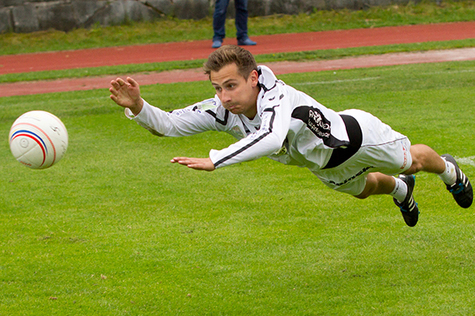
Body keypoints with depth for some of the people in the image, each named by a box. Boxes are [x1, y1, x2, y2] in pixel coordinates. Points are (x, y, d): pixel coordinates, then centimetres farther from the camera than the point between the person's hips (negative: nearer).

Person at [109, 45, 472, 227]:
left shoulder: (277, 98, -50)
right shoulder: (222, 110, -31)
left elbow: (272, 138, -70)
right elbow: (168, 124, -33)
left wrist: (213, 161, -76)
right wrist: (138, 107, -54)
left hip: (356, 134, -6)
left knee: (412, 160, 25)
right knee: (362, 189, 36)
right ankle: (400, 191, 71)